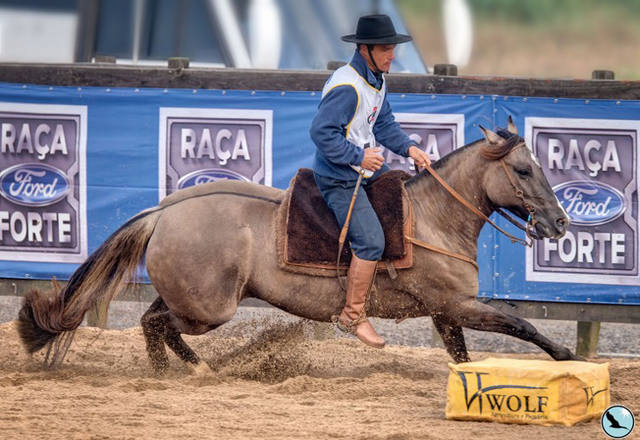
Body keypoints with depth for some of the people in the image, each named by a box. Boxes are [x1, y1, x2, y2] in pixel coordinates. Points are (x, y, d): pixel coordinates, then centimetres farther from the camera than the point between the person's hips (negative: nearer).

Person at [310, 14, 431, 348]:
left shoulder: (377, 80, 8)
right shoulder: (346, 87, -23)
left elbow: (384, 124, 17)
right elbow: (321, 132, -27)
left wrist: (408, 148, 2)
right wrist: (359, 157, -25)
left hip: (367, 167, 10)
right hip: (339, 179, -10)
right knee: (371, 240, -19)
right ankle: (353, 315, -11)